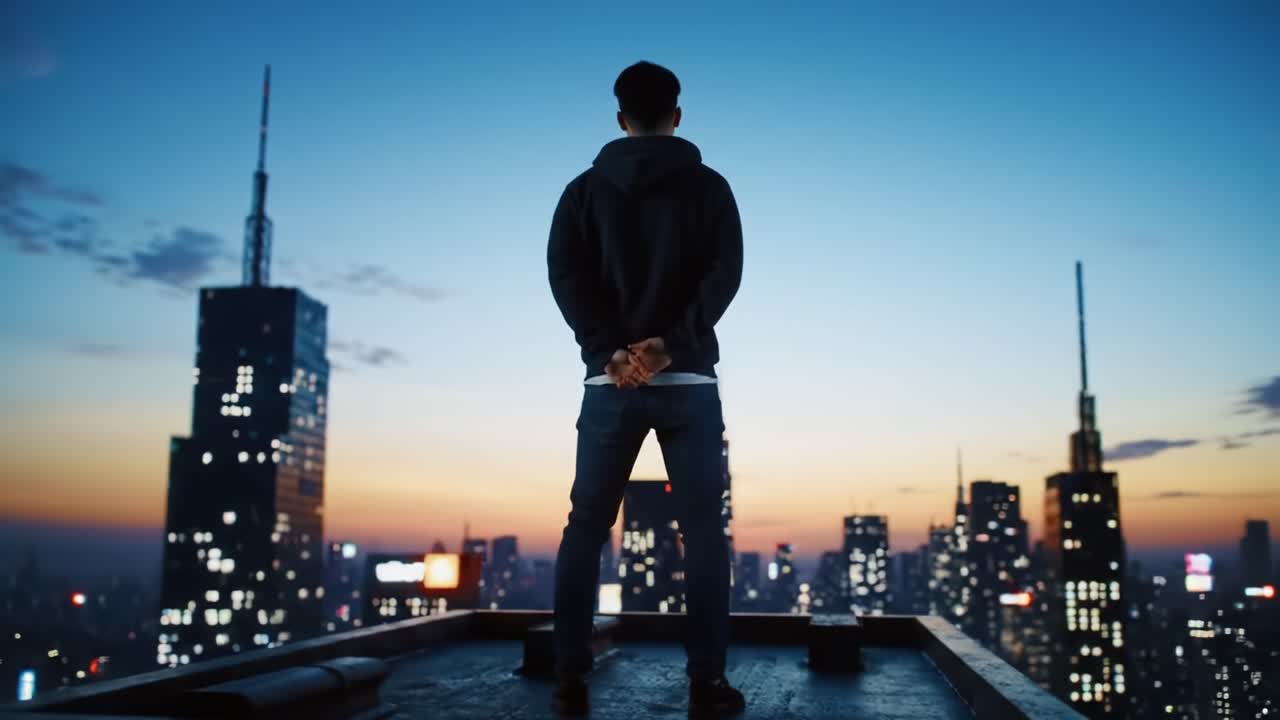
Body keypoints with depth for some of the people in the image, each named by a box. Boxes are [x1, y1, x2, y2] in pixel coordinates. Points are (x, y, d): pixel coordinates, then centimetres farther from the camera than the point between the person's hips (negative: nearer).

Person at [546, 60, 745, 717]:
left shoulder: (586, 189, 10)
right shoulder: (709, 187, 7)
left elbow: (564, 272, -4)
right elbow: (725, 273, -6)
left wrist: (610, 348, -12)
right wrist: (670, 341, -13)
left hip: (610, 383, 1)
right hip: (690, 382, -1)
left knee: (586, 527, 8)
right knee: (703, 531, 4)